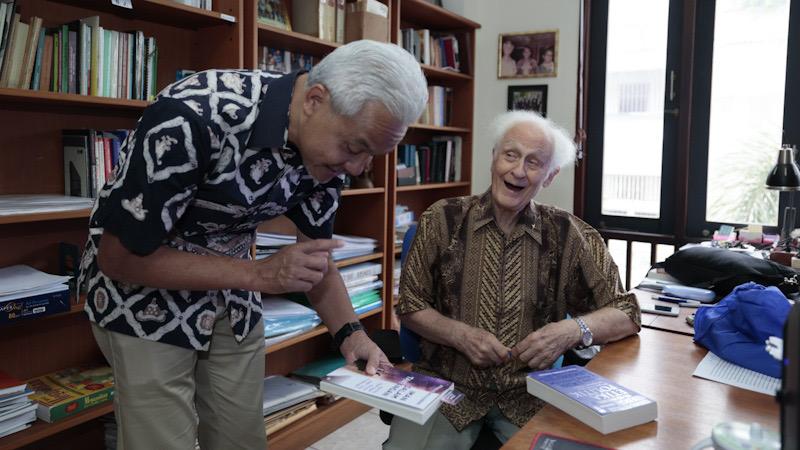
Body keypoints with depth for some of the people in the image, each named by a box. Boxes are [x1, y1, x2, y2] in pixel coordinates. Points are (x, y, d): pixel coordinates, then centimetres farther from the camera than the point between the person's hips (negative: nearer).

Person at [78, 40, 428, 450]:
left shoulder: (326, 144, -13)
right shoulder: (194, 118, -33)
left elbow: (316, 255, -1)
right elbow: (118, 257, -25)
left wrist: (351, 334, -16)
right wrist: (260, 274, -29)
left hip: (233, 301, 5)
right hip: (143, 296, -5)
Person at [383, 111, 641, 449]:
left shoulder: (565, 234, -1)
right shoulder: (443, 220, -2)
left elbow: (626, 313, 3)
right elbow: (410, 306, 3)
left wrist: (572, 330, -16)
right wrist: (461, 335, -14)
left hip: (531, 393, 1)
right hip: (446, 383, -1)